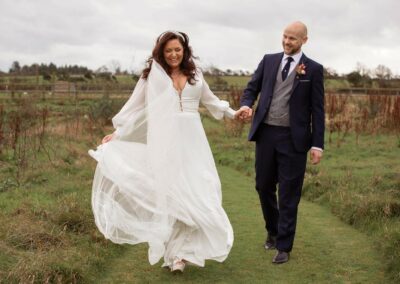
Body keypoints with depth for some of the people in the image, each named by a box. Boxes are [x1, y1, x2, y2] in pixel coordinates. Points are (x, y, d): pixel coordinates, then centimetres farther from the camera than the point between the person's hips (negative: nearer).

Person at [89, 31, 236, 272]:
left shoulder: (195, 75, 12)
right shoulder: (152, 75, 3)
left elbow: (210, 100, 27)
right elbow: (135, 107, 5)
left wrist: (233, 113, 26)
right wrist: (117, 133, 1)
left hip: (192, 141, 3)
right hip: (165, 142, -3)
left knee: (196, 192, -3)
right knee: (171, 193, -2)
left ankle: (183, 249, 4)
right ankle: (175, 251, 5)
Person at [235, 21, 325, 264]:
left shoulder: (313, 69, -1)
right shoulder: (269, 60, 8)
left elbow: (317, 109, -1)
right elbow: (252, 88, 11)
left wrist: (317, 144, -6)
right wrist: (246, 105, -12)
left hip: (293, 138, -3)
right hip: (266, 133, 4)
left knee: (289, 194, 2)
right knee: (264, 186, 13)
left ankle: (284, 246, 13)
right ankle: (273, 231, 36)